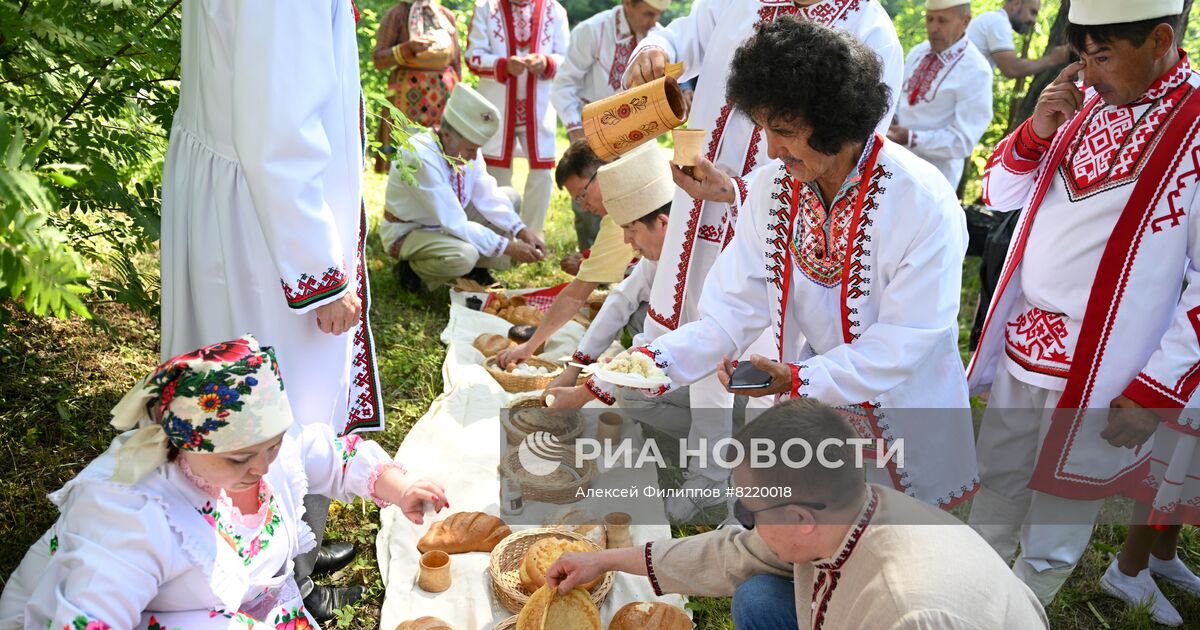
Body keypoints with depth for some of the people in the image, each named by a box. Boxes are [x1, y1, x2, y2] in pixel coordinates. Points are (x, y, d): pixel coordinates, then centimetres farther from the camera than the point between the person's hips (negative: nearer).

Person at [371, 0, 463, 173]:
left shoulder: (447, 15, 12)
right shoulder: (396, 14, -1)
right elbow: (378, 60, -6)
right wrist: (407, 48, -21)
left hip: (445, 95, 4)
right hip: (409, 95, -4)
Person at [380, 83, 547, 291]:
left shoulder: (466, 147, -11)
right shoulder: (420, 158, -33)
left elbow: (488, 198, -4)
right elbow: (454, 224, -33)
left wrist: (522, 231, -19)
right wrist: (508, 247, -32)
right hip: (409, 232, -8)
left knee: (510, 196, 0)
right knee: (464, 255, -37)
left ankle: (478, 270, 3)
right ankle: (411, 268, -5)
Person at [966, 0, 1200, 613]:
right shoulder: (1084, 102, 4)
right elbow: (1000, 192, 9)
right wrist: (1037, 131, -9)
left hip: (1101, 378, -5)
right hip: (1020, 347, 6)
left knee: (1055, 527, 13)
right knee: (996, 489, 22)